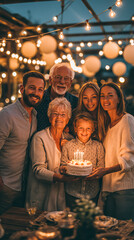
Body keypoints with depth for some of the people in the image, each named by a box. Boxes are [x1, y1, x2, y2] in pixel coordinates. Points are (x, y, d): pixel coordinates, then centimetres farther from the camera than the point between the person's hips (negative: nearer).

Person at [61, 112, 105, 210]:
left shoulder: (98, 146, 0)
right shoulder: (67, 146, -1)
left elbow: (101, 168, 1)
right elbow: (63, 166, 5)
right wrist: (64, 169, -17)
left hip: (92, 192, 1)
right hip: (72, 192, 0)